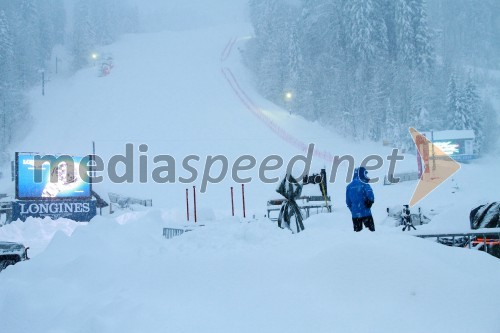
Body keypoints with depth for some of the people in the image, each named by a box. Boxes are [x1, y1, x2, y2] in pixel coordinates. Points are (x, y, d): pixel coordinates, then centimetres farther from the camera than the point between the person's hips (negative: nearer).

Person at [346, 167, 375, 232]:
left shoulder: (349, 186, 6)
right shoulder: (364, 185, -10)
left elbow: (348, 201, 10)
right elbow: (371, 197, -17)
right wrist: (369, 203, 2)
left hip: (354, 214, 5)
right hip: (365, 213, -5)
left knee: (357, 231, 10)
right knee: (371, 229, 2)